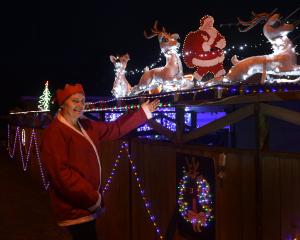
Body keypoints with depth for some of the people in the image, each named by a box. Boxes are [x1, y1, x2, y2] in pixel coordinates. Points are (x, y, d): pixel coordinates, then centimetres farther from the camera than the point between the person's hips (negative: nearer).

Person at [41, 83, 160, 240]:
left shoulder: (86, 125, 10)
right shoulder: (55, 132, -17)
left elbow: (114, 129, 17)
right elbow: (61, 173, -24)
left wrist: (143, 112, 17)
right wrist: (91, 198, -21)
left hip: (87, 203, 9)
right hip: (75, 208, -9)